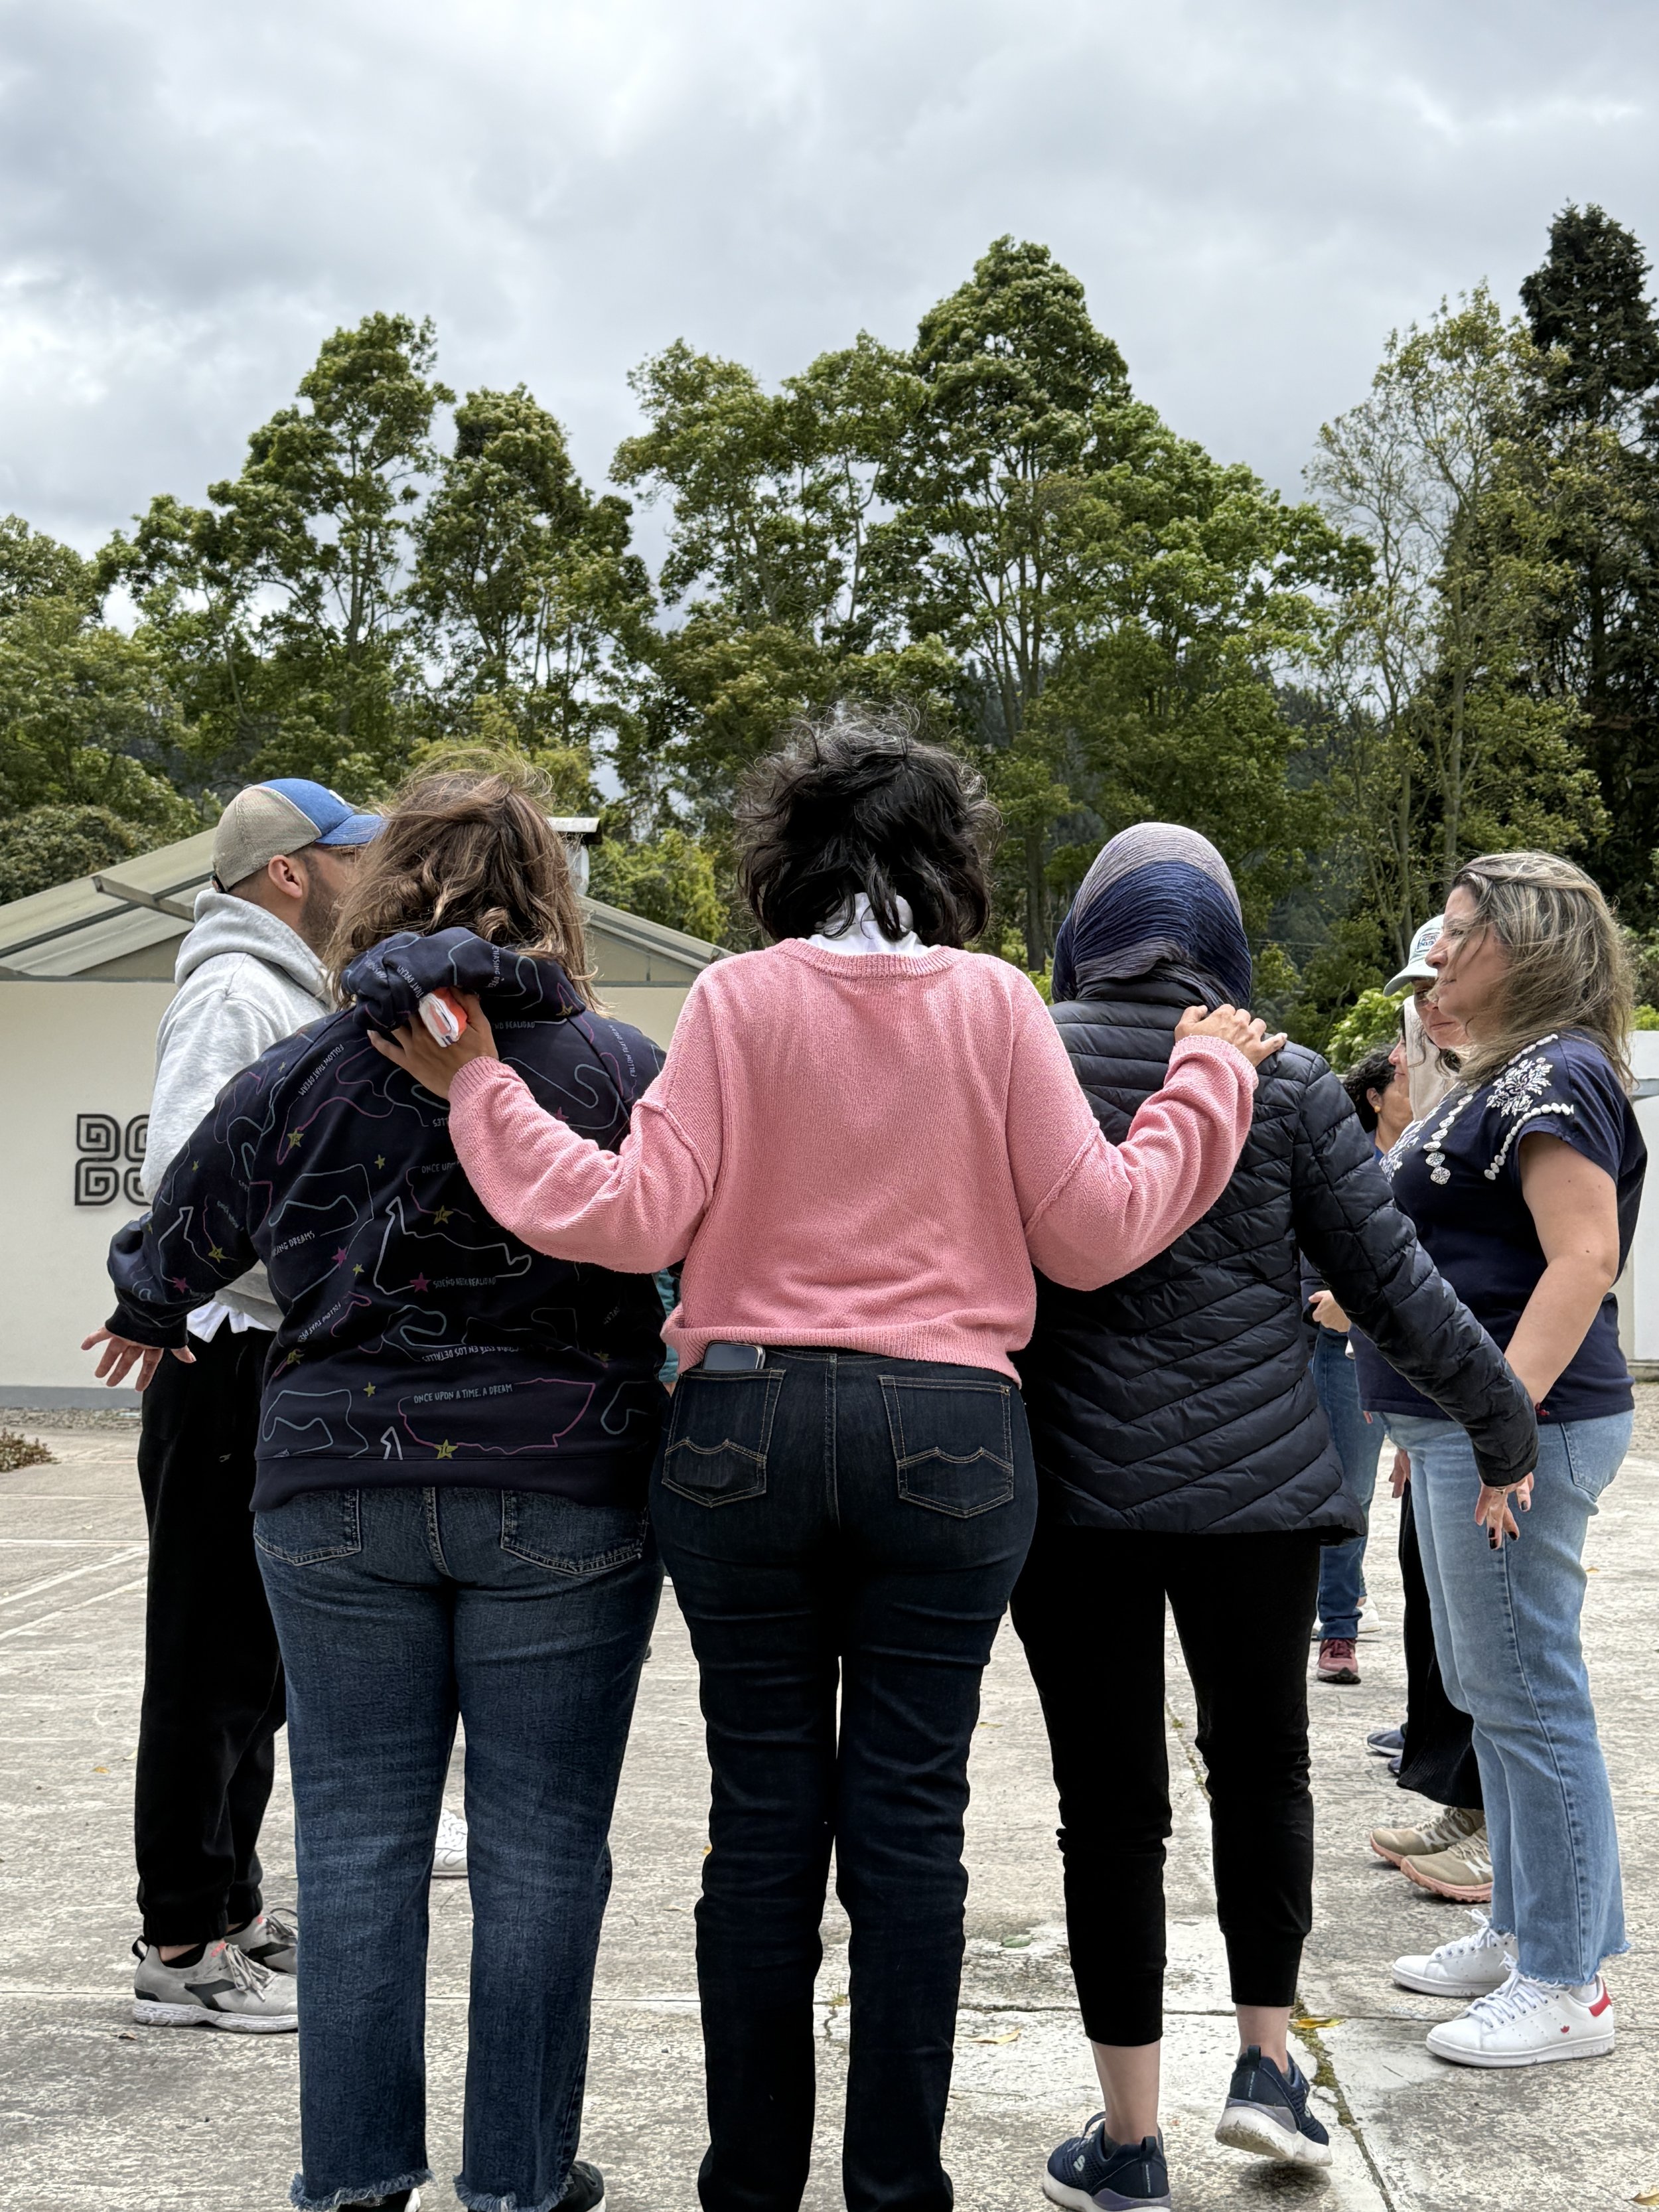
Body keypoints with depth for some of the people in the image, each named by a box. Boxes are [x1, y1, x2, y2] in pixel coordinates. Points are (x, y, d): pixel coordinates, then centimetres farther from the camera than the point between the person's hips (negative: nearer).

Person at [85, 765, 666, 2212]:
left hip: (338, 1488, 1)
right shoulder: (624, 1068, -2)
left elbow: (184, 1237, 14)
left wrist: (145, 1316, 34)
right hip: (562, 1495, -1)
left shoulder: (304, 1073, 1)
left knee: (358, 1838, 10)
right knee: (539, 1845, 7)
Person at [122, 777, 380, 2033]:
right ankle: (183, 1950, 4)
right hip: (234, 1358, -10)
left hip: (281, 1365, 10)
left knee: (255, 1659, 16)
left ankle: (233, 1908, 27)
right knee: (214, 1661, -4)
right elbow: (181, 1179, -23)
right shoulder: (235, 993, -13)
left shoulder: (289, 996, 19)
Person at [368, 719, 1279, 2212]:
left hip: (747, 1429, 0)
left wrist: (478, 1086, 4)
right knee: (910, 1814, 7)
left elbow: (636, 1216, -7)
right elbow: (1095, 1232, 1)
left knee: (764, 1813, 8)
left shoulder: (739, 999, -1)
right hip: (947, 1436, 0)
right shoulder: (997, 1003, 1)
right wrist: (1209, 1080, 14)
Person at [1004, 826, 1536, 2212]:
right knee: (1262, 1765, 21)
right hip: (1256, 1484, 0)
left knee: (1110, 1802, 7)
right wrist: (1499, 1414, 14)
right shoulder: (1285, 1083, -2)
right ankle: (1269, 2062, 22)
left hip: (1071, 1487, 0)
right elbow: (1390, 1279, 0)